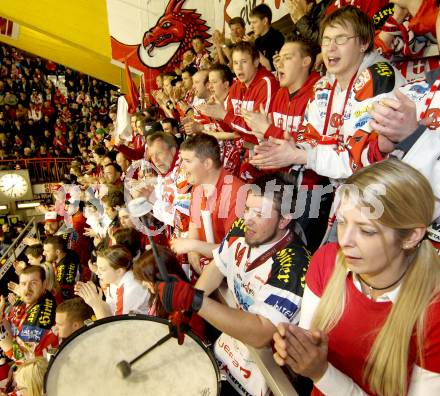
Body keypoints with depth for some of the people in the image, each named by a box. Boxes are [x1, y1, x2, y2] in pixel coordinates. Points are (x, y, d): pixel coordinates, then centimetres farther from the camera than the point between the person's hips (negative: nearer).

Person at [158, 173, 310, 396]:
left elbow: (260, 335, -37)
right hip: (226, 339, 6)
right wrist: (184, 305, -8)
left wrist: (195, 301, -42)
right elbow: (217, 267, 5)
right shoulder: (242, 230, -11)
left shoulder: (292, 266, -32)